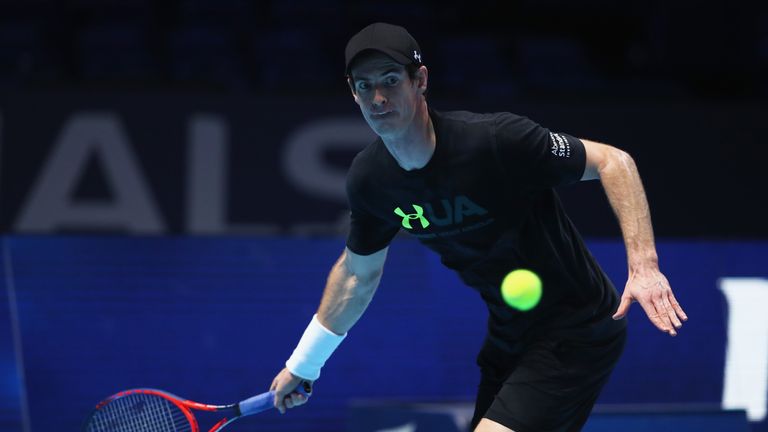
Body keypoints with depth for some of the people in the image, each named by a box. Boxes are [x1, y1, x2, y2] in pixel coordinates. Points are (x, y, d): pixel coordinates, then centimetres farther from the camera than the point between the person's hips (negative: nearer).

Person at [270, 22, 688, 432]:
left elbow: (613, 162, -20)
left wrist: (644, 265, -32)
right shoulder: (367, 180, -6)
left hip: (573, 334, -7)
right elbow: (357, 272, 14)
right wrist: (302, 365, 21)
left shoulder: (495, 141, -26)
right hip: (508, 337, 7)